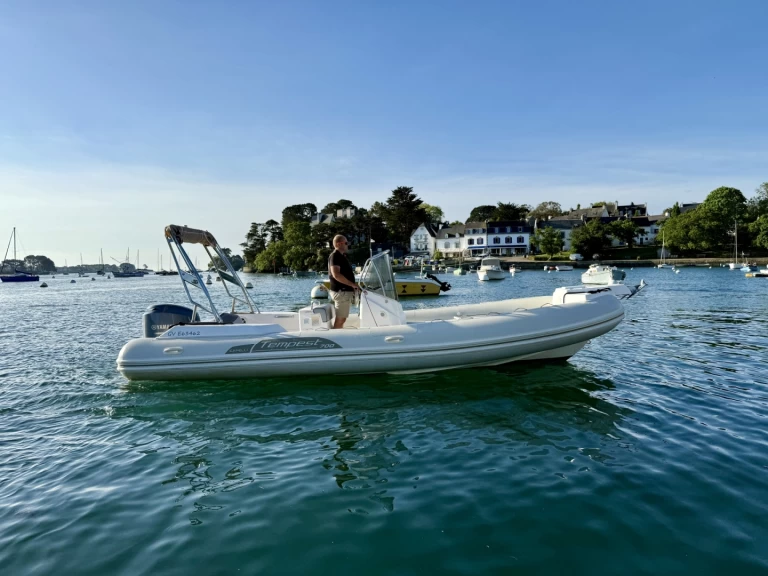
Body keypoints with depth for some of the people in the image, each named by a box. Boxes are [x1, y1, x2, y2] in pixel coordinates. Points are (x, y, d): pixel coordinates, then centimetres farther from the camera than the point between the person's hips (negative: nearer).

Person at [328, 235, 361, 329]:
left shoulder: (341, 256, 18)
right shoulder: (335, 256, -14)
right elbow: (336, 275, -26)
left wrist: (353, 285, 16)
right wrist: (352, 284, -22)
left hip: (346, 291, 10)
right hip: (341, 292, -10)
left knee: (342, 318, 14)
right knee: (340, 319, -6)